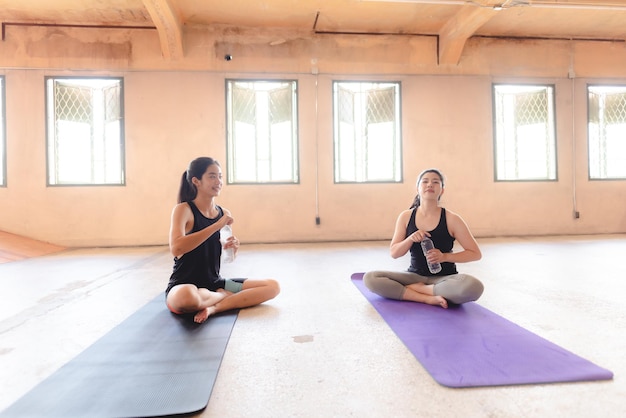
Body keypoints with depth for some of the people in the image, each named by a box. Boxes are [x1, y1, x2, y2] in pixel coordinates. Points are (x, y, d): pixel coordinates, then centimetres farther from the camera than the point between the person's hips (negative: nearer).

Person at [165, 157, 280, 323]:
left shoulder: (224, 213, 5)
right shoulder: (183, 209, -11)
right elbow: (176, 248, -28)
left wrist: (233, 248, -11)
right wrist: (217, 225, -26)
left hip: (214, 284, 6)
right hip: (183, 286, -5)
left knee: (273, 286, -5)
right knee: (187, 297, -42)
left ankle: (214, 308, -16)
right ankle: (225, 296, -9)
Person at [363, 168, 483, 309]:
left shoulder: (451, 219, -7)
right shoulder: (406, 216, -1)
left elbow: (476, 253, -3)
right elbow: (394, 253, 0)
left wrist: (445, 256, -19)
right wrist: (410, 239, -20)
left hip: (444, 278, -2)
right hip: (415, 275, 2)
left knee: (473, 286, -35)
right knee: (370, 278, -20)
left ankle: (415, 288, -15)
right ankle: (428, 298, -22)